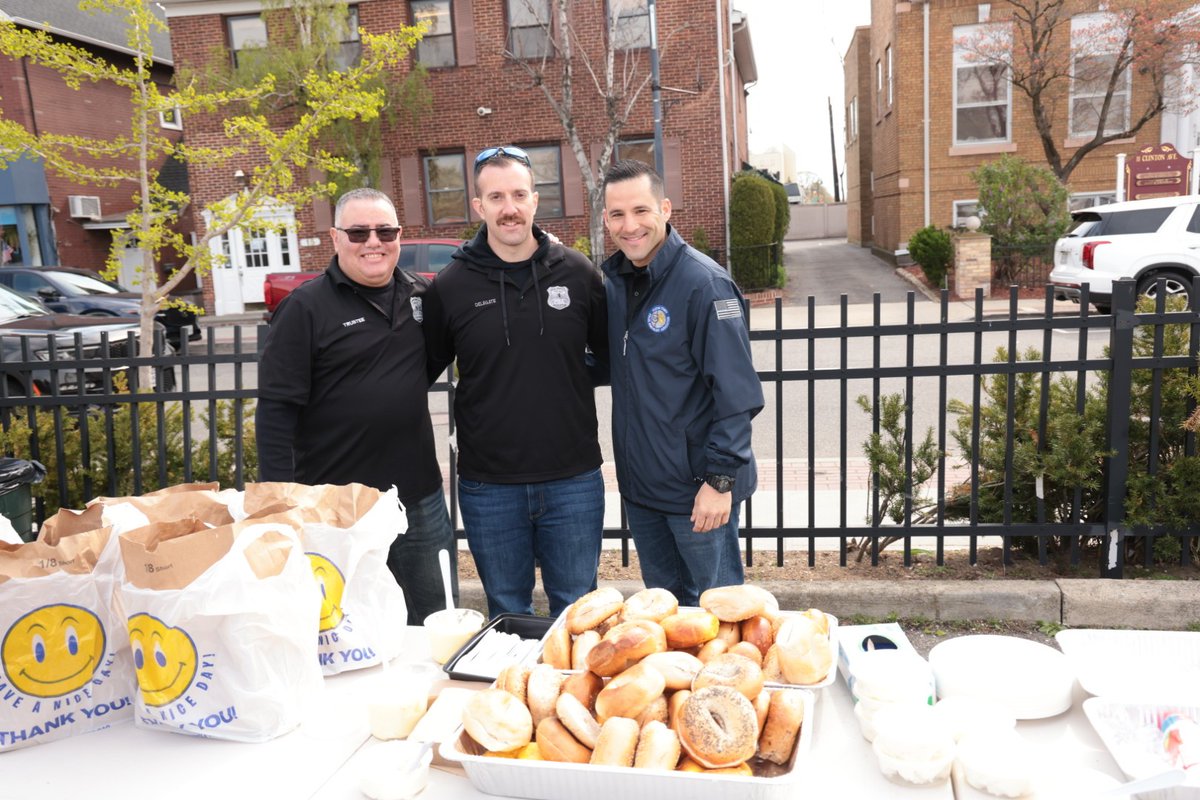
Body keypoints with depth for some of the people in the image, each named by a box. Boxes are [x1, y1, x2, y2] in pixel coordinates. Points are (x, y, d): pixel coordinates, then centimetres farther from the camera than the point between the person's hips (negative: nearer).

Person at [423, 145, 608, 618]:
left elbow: (613, 355, 10)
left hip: (574, 479, 0)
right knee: (508, 613, 16)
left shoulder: (578, 273, -1)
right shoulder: (450, 287, -1)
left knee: (577, 610, 14)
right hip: (488, 486, 0)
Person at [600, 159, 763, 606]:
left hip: (698, 487, -7)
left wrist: (720, 479, -19)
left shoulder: (703, 283, -16)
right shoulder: (614, 280, 6)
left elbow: (736, 393, -18)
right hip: (639, 484, 7)